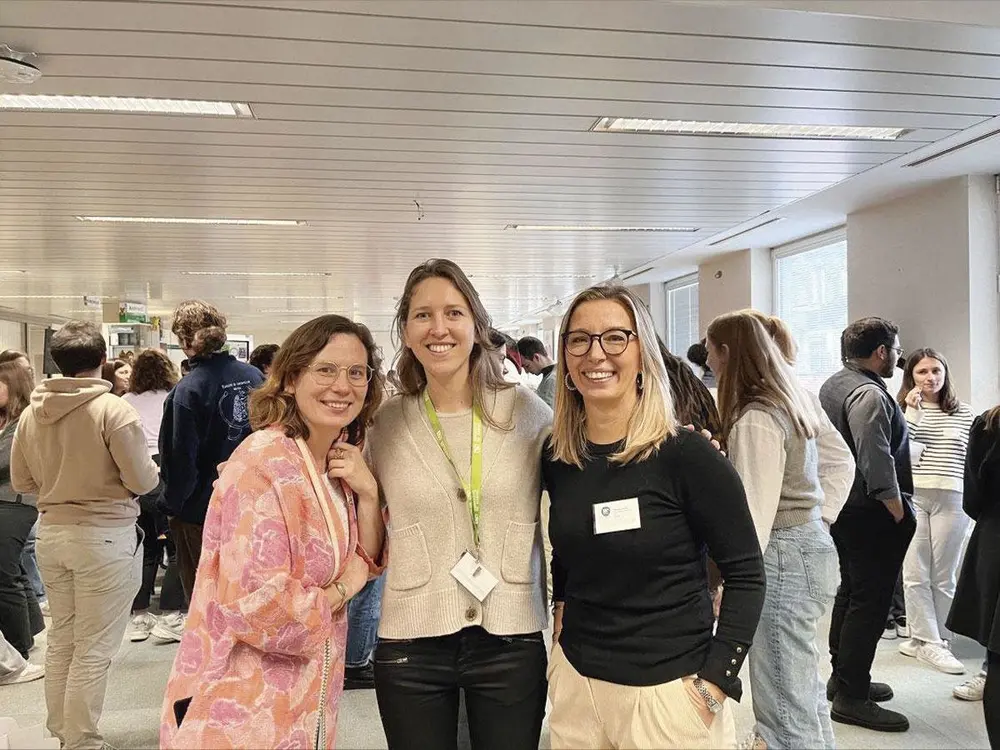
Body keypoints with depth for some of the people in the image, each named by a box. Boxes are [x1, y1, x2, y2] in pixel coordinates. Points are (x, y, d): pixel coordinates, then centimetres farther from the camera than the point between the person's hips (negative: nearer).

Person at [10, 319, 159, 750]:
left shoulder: (30, 413, 2)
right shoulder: (114, 409, -15)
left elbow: (21, 482, 11)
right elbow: (142, 481, -14)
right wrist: (152, 468, 8)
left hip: (51, 533, 6)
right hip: (106, 536, -6)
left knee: (61, 640, 19)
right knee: (94, 648, 4)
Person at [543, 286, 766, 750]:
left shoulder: (686, 454, -16)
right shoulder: (556, 458, -2)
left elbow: (746, 573, -11)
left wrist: (715, 679, -15)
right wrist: (562, 607, 5)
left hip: (670, 688, -4)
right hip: (575, 678, 5)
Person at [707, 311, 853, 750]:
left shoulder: (755, 419, -19)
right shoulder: (791, 401, 11)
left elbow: (754, 516, -22)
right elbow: (844, 464, 22)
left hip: (782, 556, -10)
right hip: (812, 544, 10)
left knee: (785, 704, -1)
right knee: (803, 688, 23)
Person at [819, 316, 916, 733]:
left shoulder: (833, 385, 13)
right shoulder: (869, 394, -18)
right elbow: (876, 460, -26)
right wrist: (898, 512, -20)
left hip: (843, 506, 11)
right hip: (872, 512, -10)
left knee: (850, 591, 19)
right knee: (870, 601, -5)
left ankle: (844, 677, 30)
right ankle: (850, 697, 1)